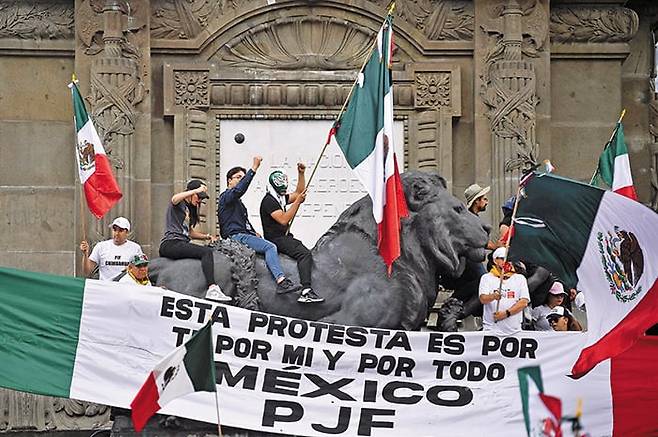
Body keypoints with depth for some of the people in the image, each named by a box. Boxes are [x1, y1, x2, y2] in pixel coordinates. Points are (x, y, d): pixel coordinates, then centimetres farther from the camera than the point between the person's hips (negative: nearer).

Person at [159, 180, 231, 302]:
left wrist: (207, 236, 17)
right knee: (206, 252, -27)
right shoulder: (179, 204, 2)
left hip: (182, 244, 10)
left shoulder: (190, 209, 27)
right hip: (170, 244, -10)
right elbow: (175, 199, -24)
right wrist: (197, 190, -22)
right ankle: (212, 289, -40)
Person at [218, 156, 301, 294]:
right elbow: (239, 189, -22)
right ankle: (281, 281, -35)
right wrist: (254, 168, -26)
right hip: (236, 236, -10)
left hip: (245, 235, 10)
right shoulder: (226, 196, 0)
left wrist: (254, 233, 14)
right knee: (270, 247, -24)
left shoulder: (238, 201, 31)